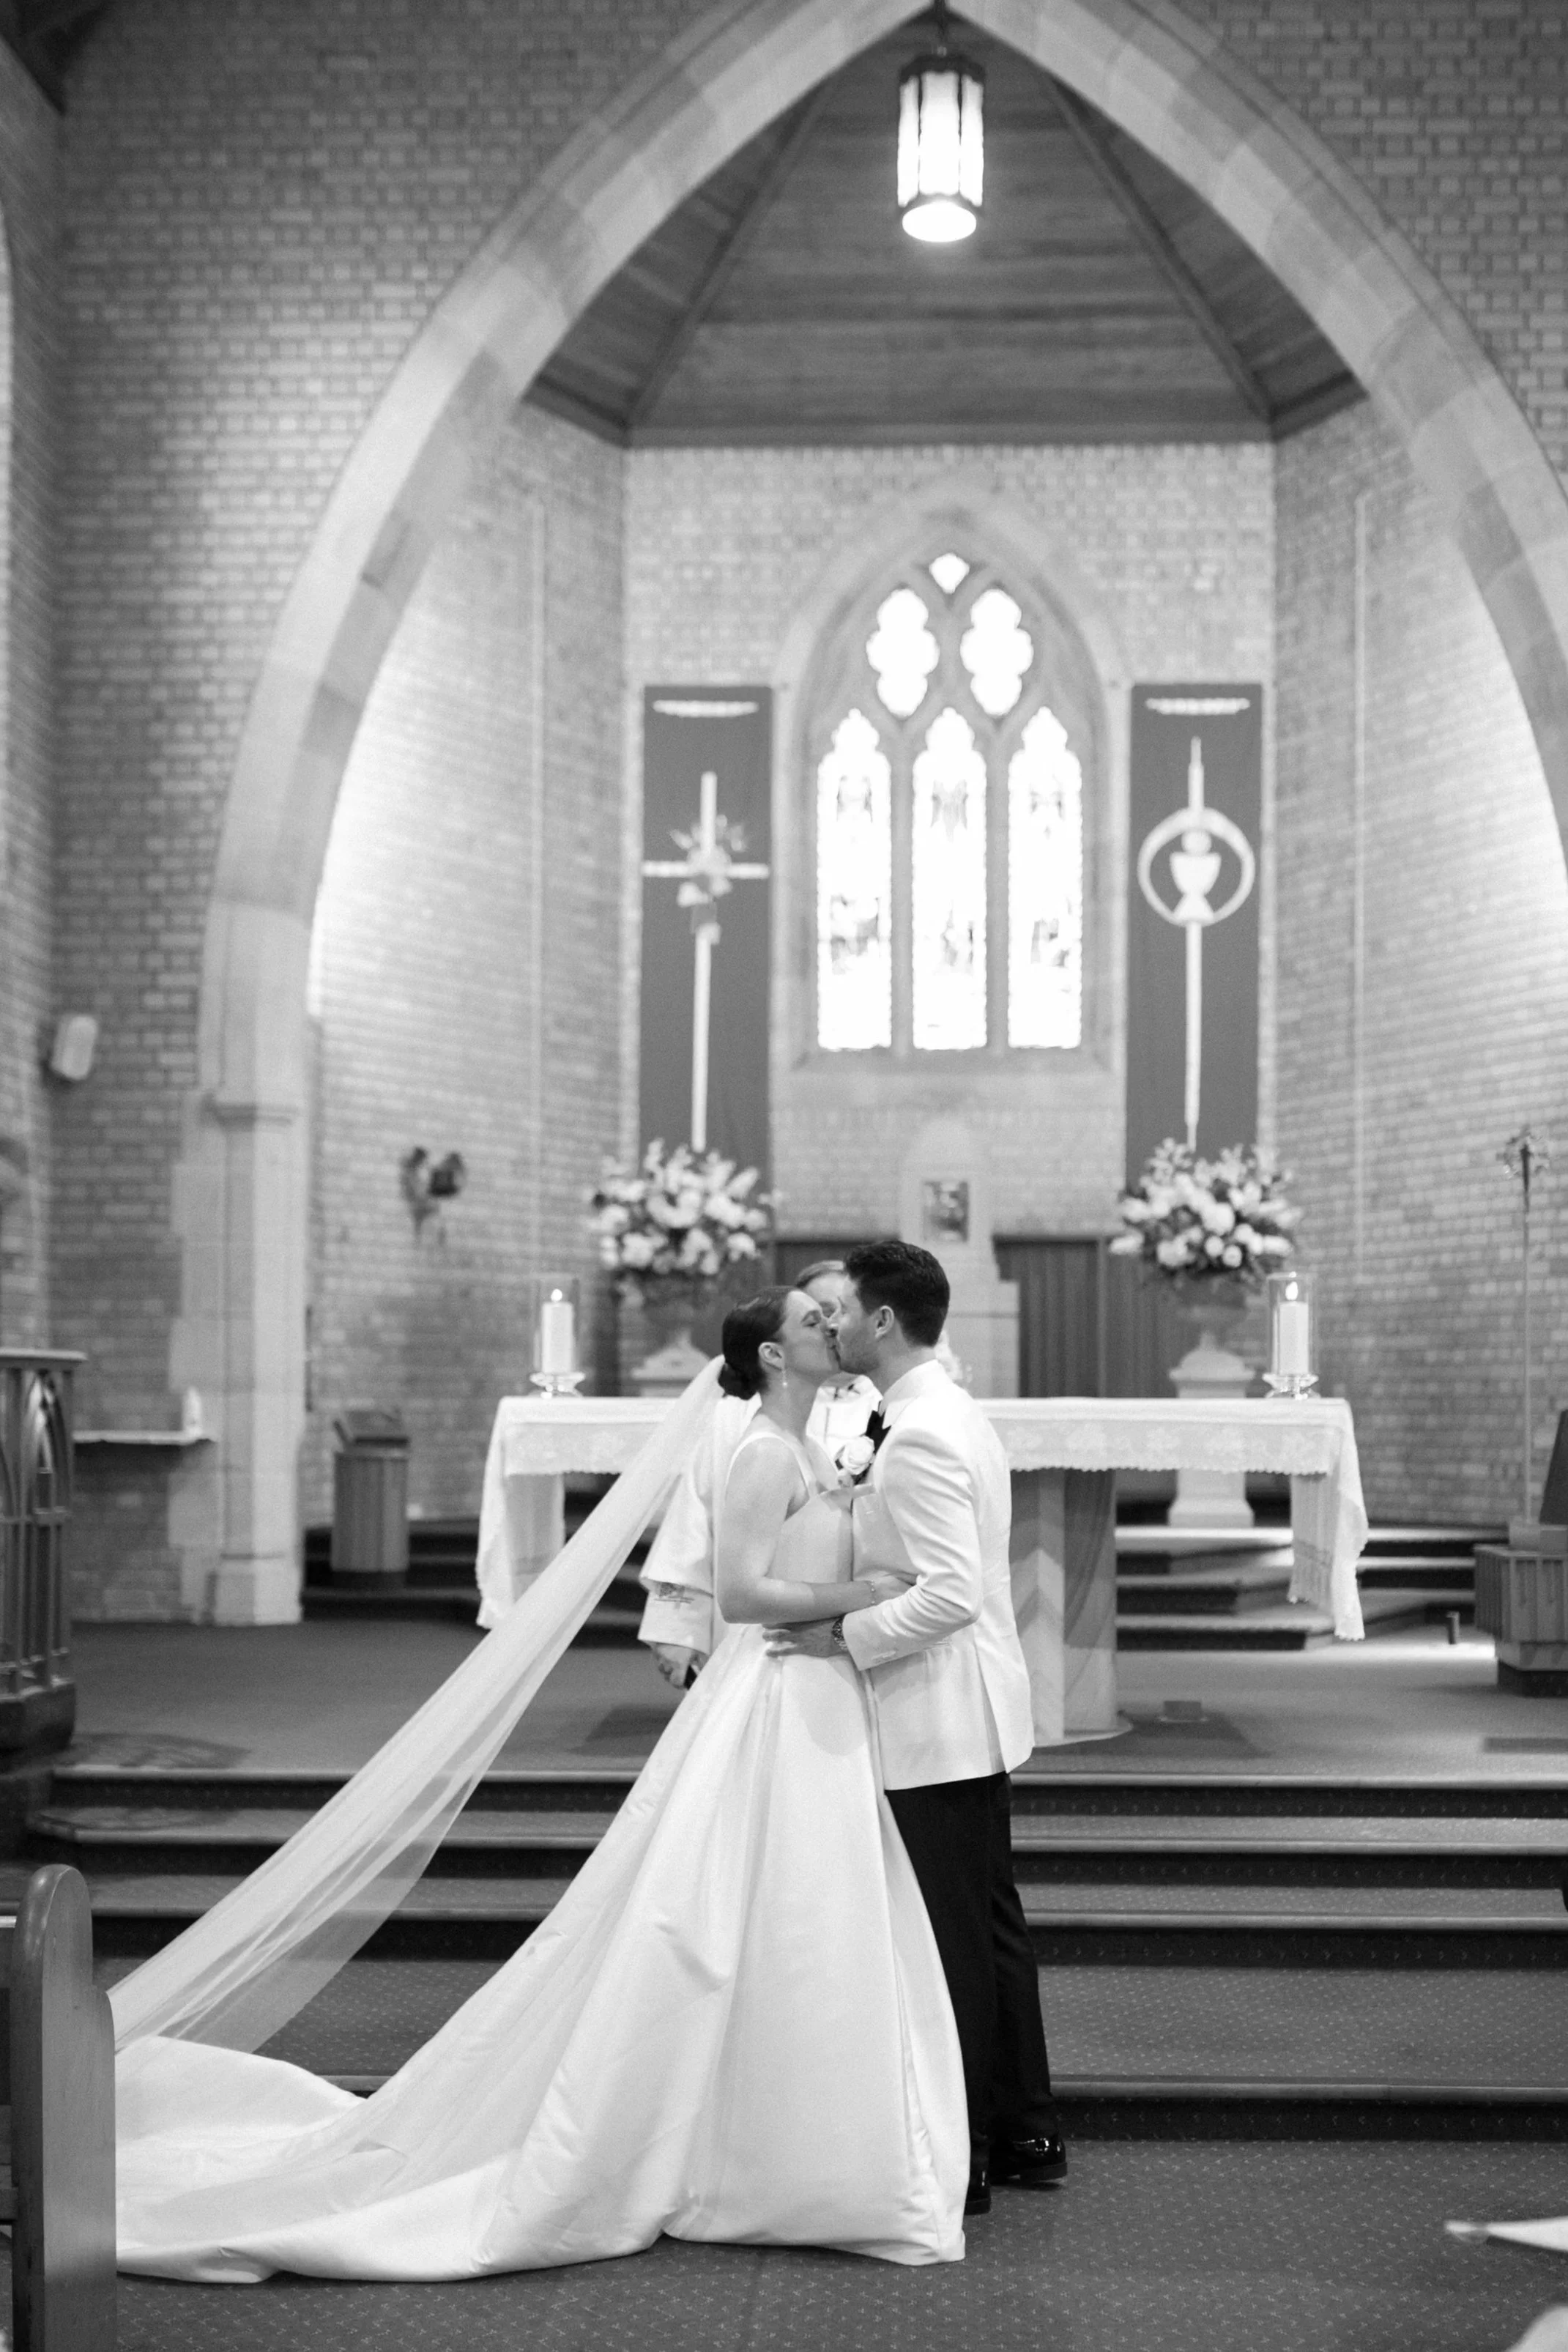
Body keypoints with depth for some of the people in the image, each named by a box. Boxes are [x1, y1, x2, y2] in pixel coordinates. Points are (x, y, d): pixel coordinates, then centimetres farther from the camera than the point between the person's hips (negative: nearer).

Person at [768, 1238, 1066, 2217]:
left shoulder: (919, 1439, -20)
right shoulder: (957, 1413, 12)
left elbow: (951, 1595, -26)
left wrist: (845, 1636, -17)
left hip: (940, 1724, -10)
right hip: (973, 1715, 10)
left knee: (955, 1940, -1)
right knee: (992, 1924, 17)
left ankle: (958, 2158, 8)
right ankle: (1026, 2133, 27)